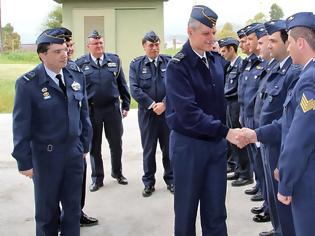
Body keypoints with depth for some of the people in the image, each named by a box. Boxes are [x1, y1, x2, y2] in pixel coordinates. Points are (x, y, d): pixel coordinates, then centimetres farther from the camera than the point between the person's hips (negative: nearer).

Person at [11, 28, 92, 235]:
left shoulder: (76, 76, 0)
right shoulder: (27, 84, -14)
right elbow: (21, 126, -11)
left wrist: (85, 144, 9)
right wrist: (24, 161, -10)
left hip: (74, 152, 4)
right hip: (46, 155, -4)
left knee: (73, 207, 14)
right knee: (47, 209, 14)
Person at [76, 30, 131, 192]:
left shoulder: (114, 60, 4)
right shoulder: (81, 63, -2)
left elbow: (122, 84, 7)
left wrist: (126, 105, 5)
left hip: (113, 108, 1)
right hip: (91, 111, -1)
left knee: (116, 143, 11)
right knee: (94, 146, 9)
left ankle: (117, 172, 32)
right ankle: (97, 178, 24)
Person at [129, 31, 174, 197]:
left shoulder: (169, 62, 3)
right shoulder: (136, 65, 2)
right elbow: (135, 89, -5)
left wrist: (164, 104, -13)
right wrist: (152, 105, -12)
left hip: (168, 111, 1)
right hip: (147, 113, 0)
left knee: (169, 147, 10)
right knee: (148, 149, 8)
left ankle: (170, 180, 25)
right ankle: (148, 183, 21)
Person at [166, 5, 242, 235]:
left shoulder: (217, 60, 4)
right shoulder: (177, 66, -15)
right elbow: (188, 113, -23)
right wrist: (226, 132, -25)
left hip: (216, 143, 5)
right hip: (188, 144, -5)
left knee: (216, 210, 10)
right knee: (186, 208, 10)